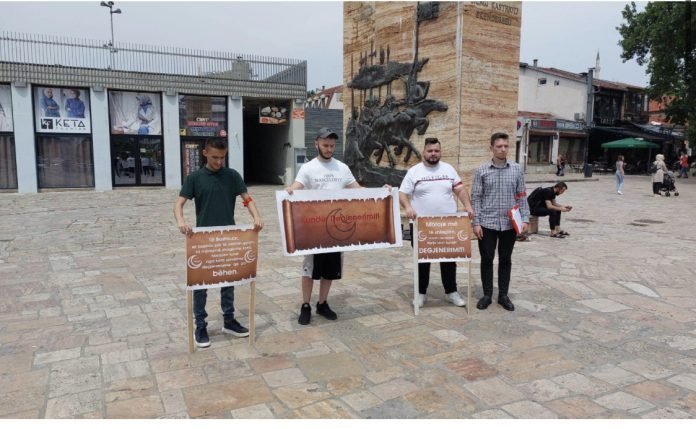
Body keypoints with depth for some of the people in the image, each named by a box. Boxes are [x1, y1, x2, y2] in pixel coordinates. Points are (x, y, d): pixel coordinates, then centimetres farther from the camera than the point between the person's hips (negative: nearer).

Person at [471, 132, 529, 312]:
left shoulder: (517, 169, 2)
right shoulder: (482, 171, -3)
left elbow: (521, 196, 5)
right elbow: (476, 198, -3)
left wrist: (525, 219, -2)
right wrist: (476, 223, -8)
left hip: (510, 224, 2)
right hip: (487, 223, -1)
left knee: (505, 260, 11)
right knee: (487, 259, 6)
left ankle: (503, 295, 23)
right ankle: (487, 295, 20)